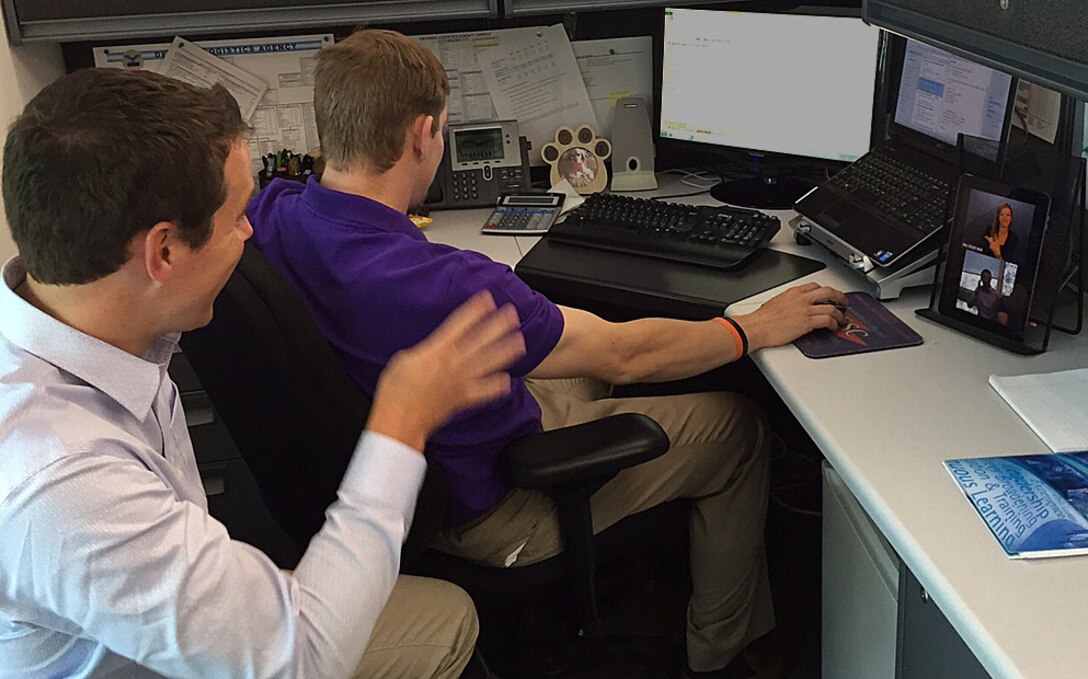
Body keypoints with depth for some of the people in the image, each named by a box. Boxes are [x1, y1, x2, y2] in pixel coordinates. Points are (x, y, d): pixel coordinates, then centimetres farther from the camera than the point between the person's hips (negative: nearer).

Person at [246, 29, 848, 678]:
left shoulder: (267, 217, -16)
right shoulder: (439, 285, -39)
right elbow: (624, 353, -26)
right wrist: (755, 328, -10)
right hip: (482, 509, -8)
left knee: (581, 365, 28)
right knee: (737, 427, 7)